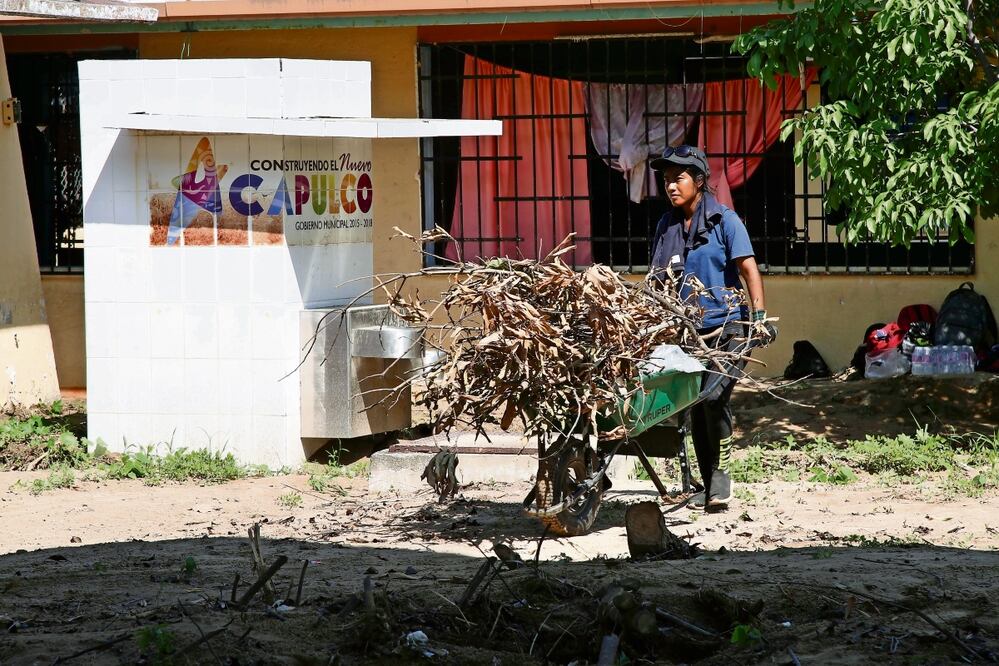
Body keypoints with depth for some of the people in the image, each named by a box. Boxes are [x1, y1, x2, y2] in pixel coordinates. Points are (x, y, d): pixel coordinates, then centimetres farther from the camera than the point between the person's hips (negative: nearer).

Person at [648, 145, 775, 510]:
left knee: (714, 396, -21)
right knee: (695, 406, 4)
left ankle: (721, 471, -4)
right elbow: (658, 280, 14)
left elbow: (749, 269, -8)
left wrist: (759, 315, -18)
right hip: (689, 330, 5)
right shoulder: (667, 225, 10)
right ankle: (707, 485, 14)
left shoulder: (724, 220, -4)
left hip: (728, 327, -5)